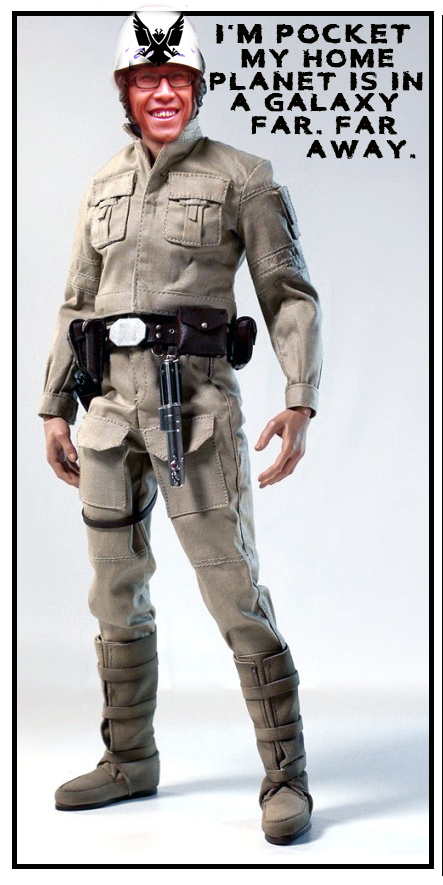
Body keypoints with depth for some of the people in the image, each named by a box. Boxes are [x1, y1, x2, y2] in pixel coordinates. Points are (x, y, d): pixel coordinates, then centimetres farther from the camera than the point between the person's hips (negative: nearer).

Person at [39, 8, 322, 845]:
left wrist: (299, 404, -13)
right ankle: (129, 761, 26)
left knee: (235, 593, -8)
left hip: (196, 400, -5)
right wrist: (55, 409, 15)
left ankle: (286, 778, 3)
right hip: (111, 401, 6)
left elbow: (291, 296, -2)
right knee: (116, 595, 11)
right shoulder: (104, 186, 15)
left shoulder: (242, 177, 1)